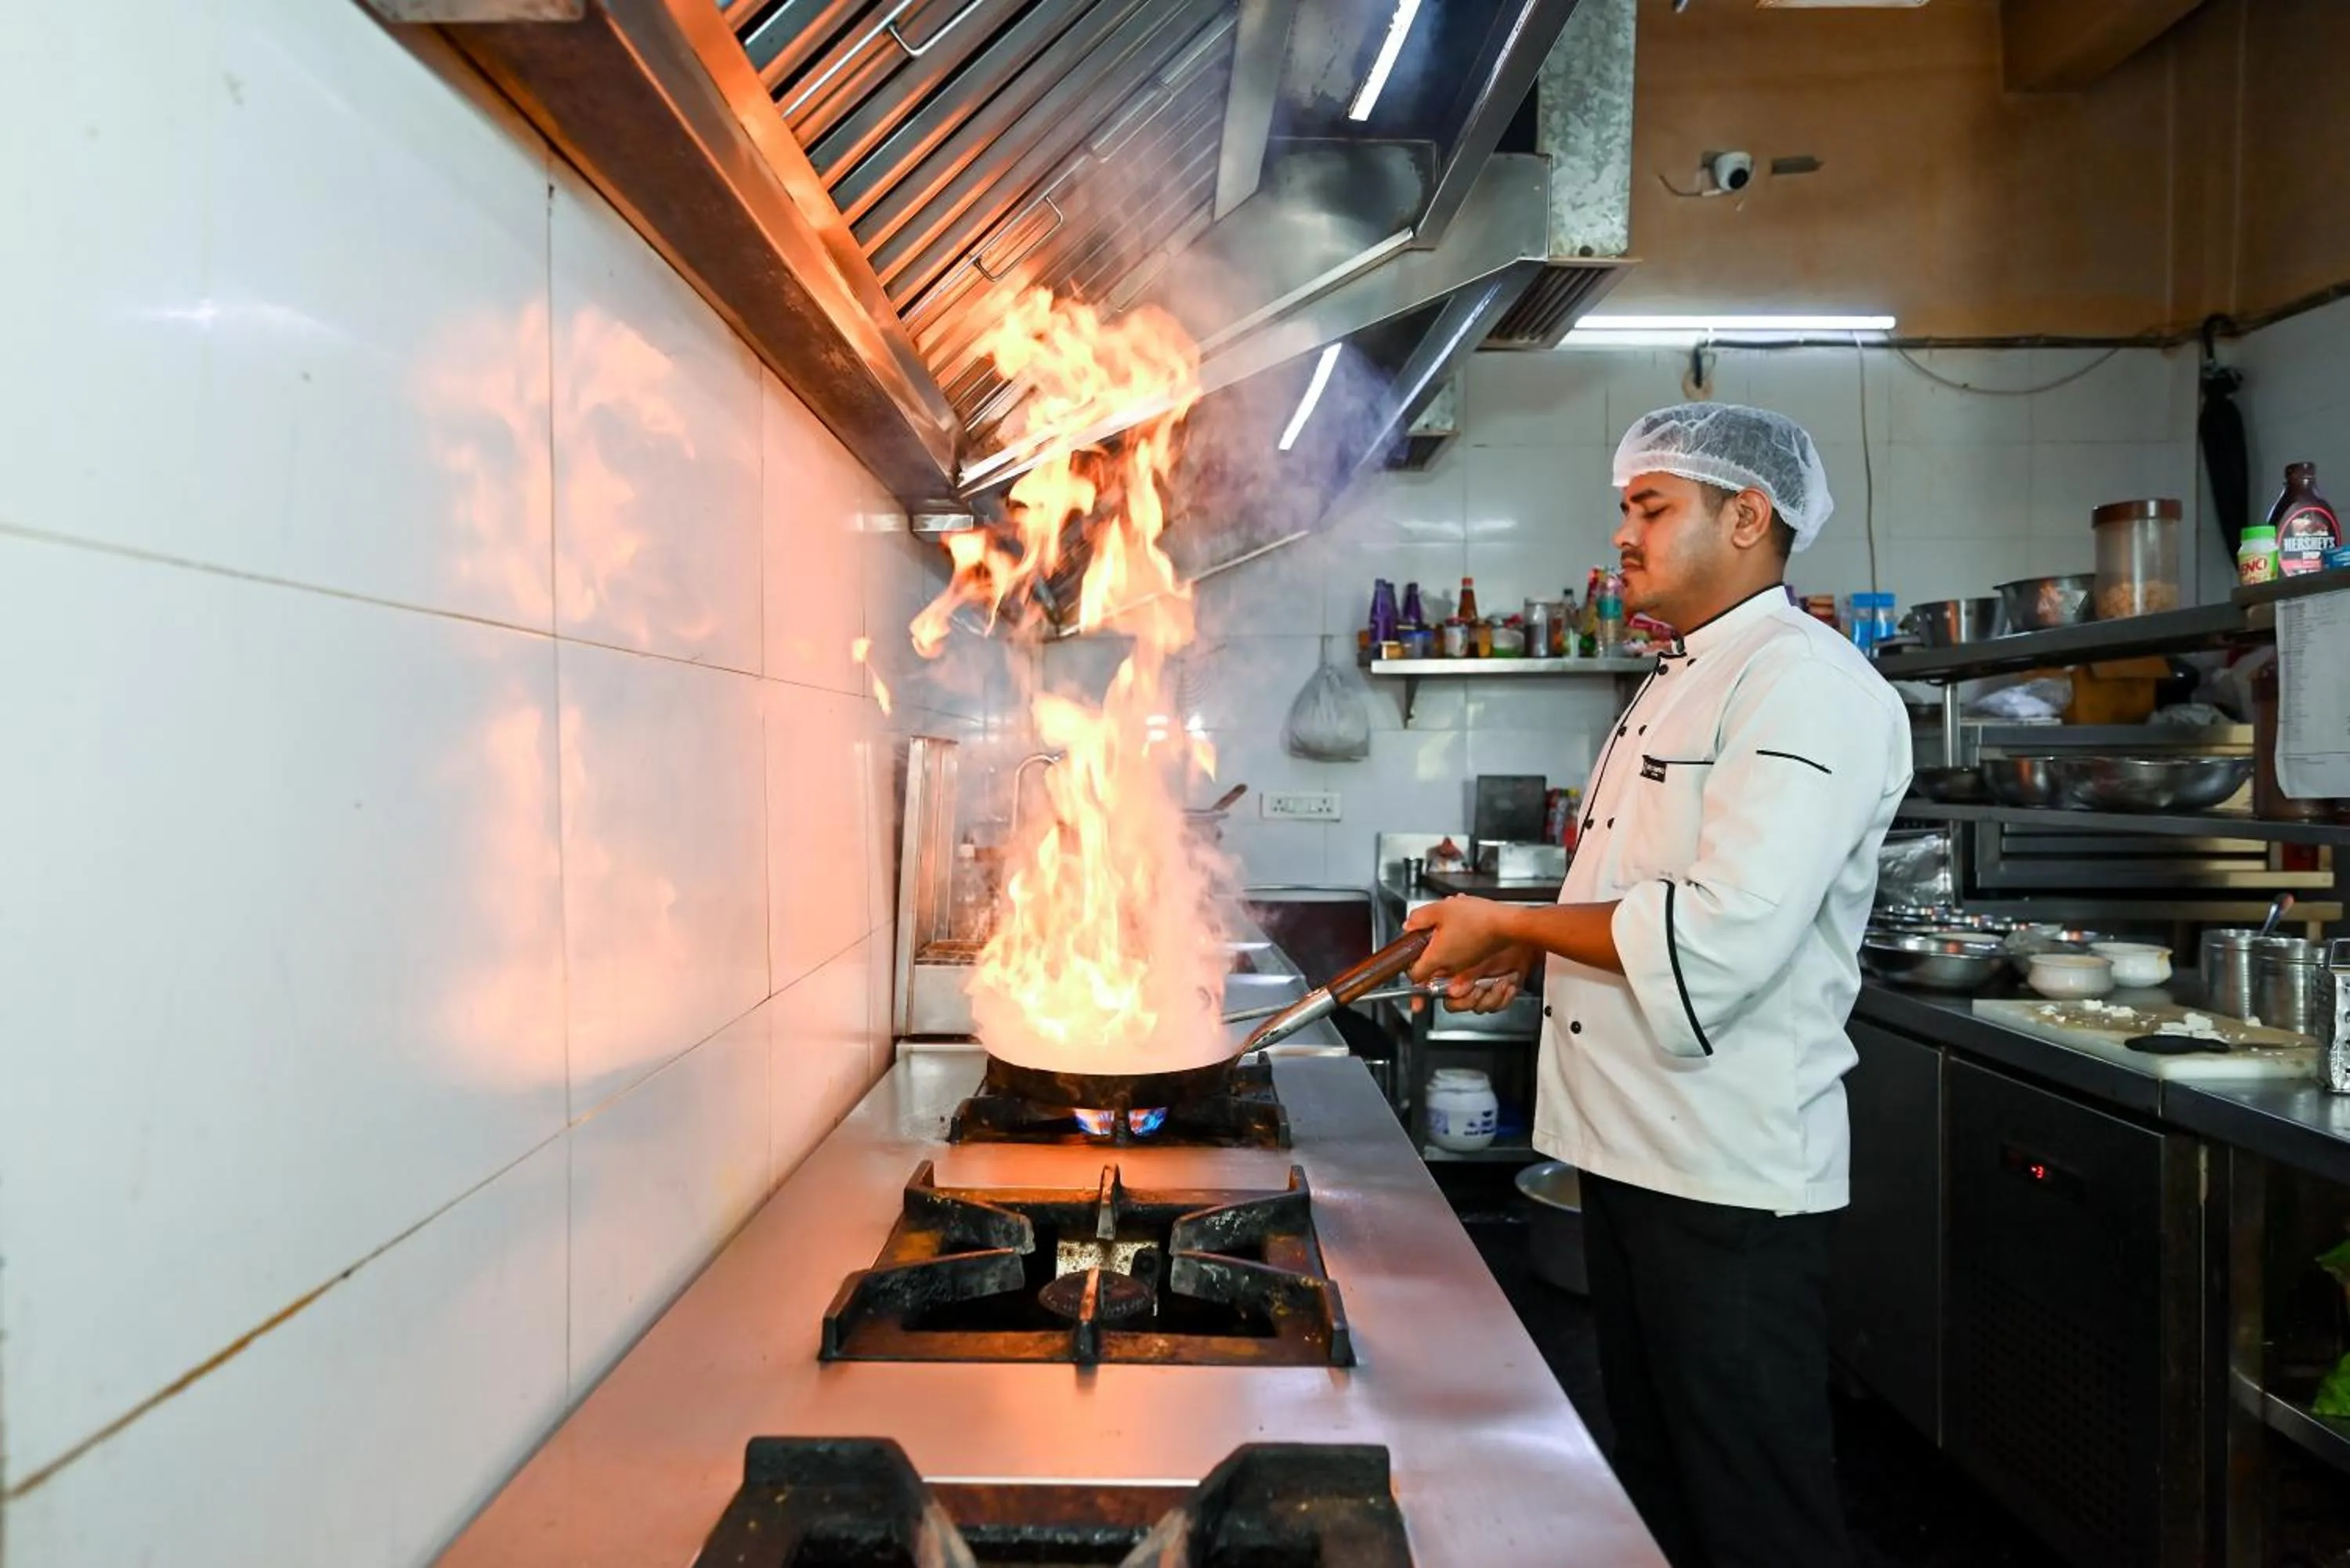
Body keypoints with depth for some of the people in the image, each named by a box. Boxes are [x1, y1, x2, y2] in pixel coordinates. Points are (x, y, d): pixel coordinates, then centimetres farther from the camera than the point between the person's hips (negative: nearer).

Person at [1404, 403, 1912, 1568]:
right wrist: (1527, 955, 5)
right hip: (1628, 1147, 9)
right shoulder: (1676, 687, 14)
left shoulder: (1811, 686, -17)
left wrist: (1508, 924, -17)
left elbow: (1717, 940, -27)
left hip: (1731, 1173, -9)